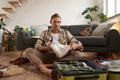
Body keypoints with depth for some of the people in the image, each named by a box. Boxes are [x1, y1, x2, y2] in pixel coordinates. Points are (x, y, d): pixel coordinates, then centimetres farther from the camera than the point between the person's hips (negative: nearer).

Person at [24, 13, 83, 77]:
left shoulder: (66, 33, 12)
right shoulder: (44, 33, 12)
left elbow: (79, 44, 6)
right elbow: (36, 46, 2)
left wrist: (72, 47, -18)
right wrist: (46, 48, -20)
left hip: (61, 56, 0)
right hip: (47, 55, 0)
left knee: (76, 55, -30)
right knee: (28, 51, -21)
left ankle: (46, 65, -34)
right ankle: (46, 70, -43)